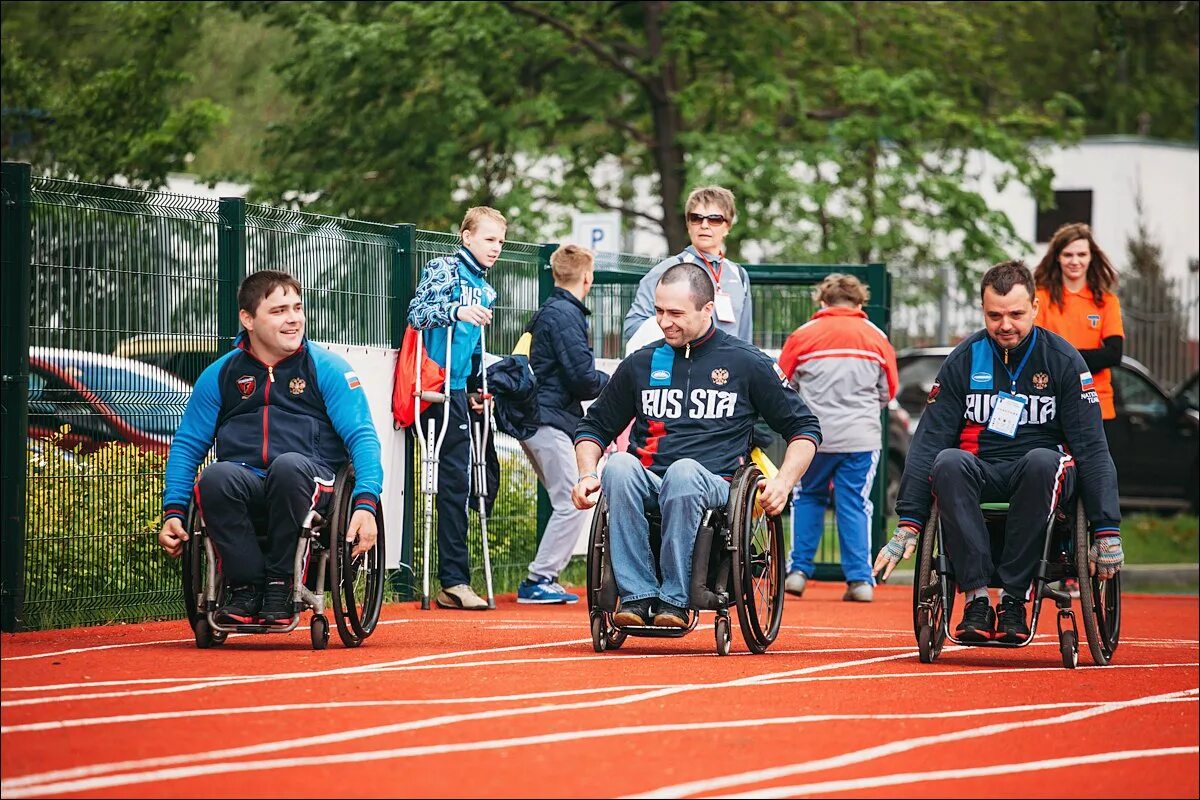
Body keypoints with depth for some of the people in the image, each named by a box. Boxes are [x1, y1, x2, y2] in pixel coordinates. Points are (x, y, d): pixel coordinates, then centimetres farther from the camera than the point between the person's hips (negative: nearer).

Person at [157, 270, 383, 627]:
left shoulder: (327, 368, 8)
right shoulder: (220, 375, 15)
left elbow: (362, 436, 0)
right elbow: (187, 444, 17)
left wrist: (366, 503, -16)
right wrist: (174, 512, 1)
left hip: (311, 484, -2)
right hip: (244, 486, 2)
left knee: (289, 465, -38)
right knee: (215, 476, -34)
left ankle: (280, 588, -25)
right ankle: (246, 587, -24)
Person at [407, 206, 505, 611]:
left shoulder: (485, 290, 20)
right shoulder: (443, 269, -4)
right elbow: (417, 312, -17)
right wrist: (457, 312, -31)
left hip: (459, 391, 9)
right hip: (440, 387, -9)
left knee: (458, 483, 9)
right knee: (454, 481, -10)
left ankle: (454, 581, 13)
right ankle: (455, 581, -10)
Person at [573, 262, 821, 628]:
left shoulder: (748, 364, 9)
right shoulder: (641, 364, 17)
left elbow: (804, 428, 13)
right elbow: (595, 426, 27)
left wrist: (783, 483, -3)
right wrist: (588, 475, 7)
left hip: (711, 487, -3)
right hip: (644, 486, 3)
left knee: (683, 472, -39)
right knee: (619, 464, -33)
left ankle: (675, 599, -34)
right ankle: (637, 594, -35)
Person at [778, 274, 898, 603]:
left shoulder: (803, 336, 0)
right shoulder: (877, 338, 4)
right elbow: (888, 391, 11)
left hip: (814, 434, -1)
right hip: (862, 437, 1)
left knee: (807, 498, 15)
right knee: (855, 505, 5)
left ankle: (799, 569, 9)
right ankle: (860, 579, 0)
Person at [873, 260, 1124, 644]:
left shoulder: (1062, 360, -2)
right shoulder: (964, 360, 2)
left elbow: (1092, 447, -4)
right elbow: (928, 440, 0)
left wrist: (1107, 531, -12)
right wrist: (908, 524, -10)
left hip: (1041, 479, -1)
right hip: (980, 474, 1)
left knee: (1043, 461, -37)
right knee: (948, 463, -33)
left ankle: (1014, 598, -32)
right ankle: (976, 598, -35)